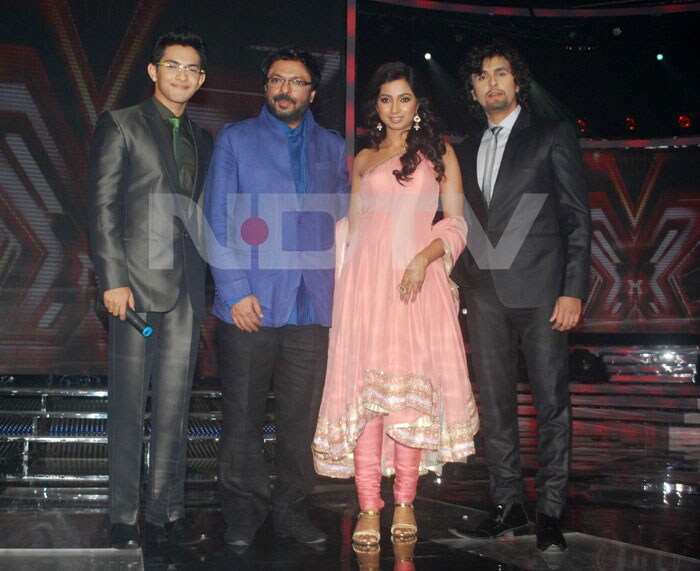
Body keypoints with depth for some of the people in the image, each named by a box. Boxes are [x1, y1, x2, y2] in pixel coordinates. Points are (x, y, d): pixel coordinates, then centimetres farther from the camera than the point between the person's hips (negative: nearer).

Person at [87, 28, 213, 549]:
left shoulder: (202, 139, 18)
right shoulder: (121, 125, 2)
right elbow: (103, 205, -5)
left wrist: (205, 282, 8)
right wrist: (113, 278, -13)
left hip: (187, 290, 5)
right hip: (138, 283, -5)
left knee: (175, 408, 7)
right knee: (129, 408, 1)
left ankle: (167, 514, 15)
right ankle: (124, 519, 10)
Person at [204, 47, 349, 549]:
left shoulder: (333, 148, 16)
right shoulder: (236, 140, 8)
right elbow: (218, 221, 2)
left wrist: (339, 289, 7)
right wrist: (235, 292, -7)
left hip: (313, 305, 2)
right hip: (250, 303, -2)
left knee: (301, 415, 5)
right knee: (243, 414, 3)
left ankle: (291, 507, 18)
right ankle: (244, 509, 16)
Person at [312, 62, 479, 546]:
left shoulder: (439, 152, 12)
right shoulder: (364, 160, 20)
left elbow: (457, 222, 5)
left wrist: (425, 258, -12)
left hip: (419, 279, -2)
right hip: (367, 279, 2)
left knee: (412, 388, -6)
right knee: (365, 387, -7)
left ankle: (405, 502, 3)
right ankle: (368, 507, -5)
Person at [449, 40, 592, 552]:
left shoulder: (552, 137, 3)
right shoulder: (467, 152, 18)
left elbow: (577, 217, -2)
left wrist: (574, 290, -10)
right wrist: (460, 283, 8)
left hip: (539, 289, -5)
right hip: (485, 294, 5)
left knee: (551, 403, -1)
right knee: (495, 404, 7)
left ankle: (551, 514, 7)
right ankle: (509, 507, 16)